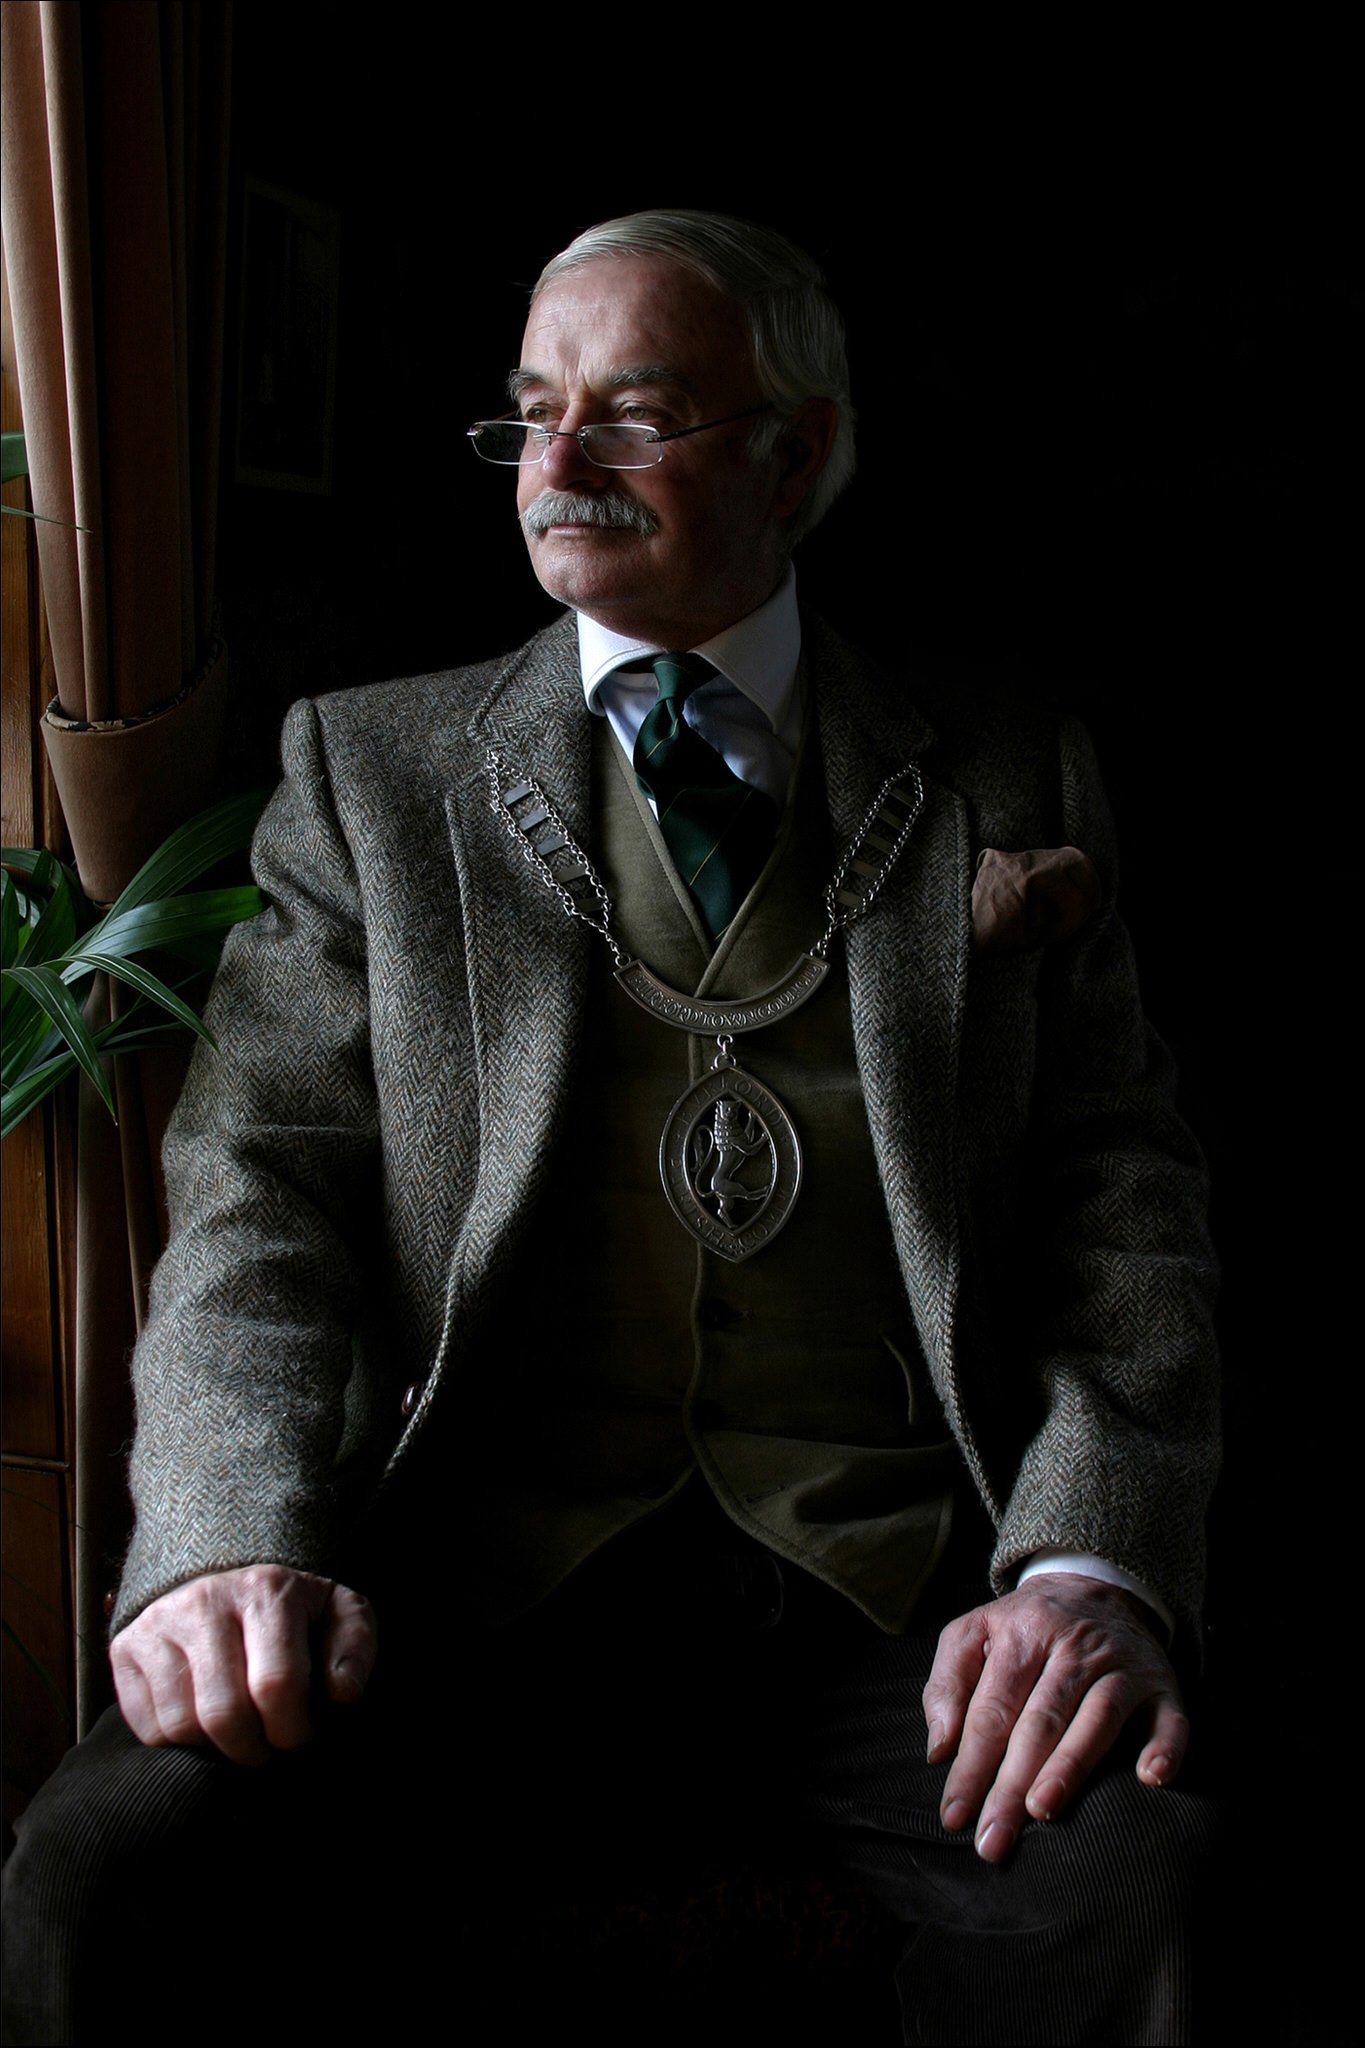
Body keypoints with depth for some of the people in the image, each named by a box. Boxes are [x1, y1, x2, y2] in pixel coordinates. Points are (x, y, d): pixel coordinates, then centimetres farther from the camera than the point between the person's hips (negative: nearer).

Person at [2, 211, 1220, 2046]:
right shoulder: (372, 766, 13)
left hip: (906, 1584, 0)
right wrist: (232, 1548, -15)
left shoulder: (1011, 785, 13)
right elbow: (259, 1191, 4)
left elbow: (1129, 1205, 6)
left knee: (1149, 1873, -30)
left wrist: (1090, 1568, -12)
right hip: (483, 1586, 1)